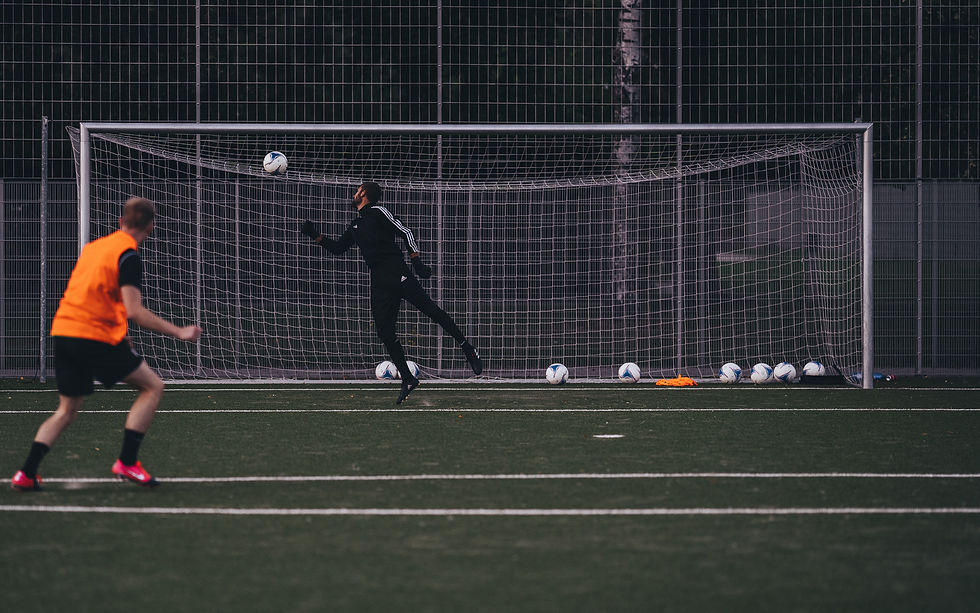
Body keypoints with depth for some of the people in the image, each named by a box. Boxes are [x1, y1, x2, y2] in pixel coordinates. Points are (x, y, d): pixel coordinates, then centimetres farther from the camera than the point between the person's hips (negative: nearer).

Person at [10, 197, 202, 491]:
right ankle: (127, 462, -2)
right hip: (97, 337, -7)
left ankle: (26, 473, 3)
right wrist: (179, 332, -12)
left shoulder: (93, 246, 16)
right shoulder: (129, 257, -8)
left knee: (67, 410, 16)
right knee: (153, 387, 6)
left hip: (63, 333, 7)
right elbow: (134, 311, -16)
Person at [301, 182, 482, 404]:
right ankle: (407, 379, 3)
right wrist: (315, 236, 23)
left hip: (396, 271, -7)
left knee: (428, 308, -16)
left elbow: (404, 232, -3)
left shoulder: (378, 212, 4)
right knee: (384, 331, -2)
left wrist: (416, 261, -12)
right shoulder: (355, 225, 26)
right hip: (379, 282, 8)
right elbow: (337, 248, 34)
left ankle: (467, 349, -11)